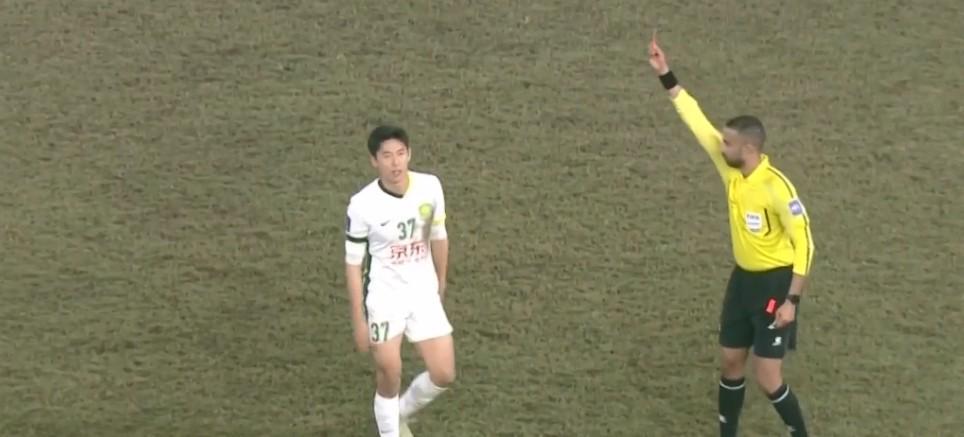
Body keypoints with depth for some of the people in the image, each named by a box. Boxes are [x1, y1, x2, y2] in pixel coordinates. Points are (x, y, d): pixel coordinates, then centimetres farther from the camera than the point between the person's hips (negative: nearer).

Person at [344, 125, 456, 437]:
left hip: (424, 294, 4)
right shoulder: (362, 205, -19)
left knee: (444, 375, 2)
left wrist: (441, 283, 18)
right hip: (383, 296, -3)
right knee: (390, 376, -1)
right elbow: (353, 264, -10)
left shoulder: (430, 187, -9)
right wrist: (359, 320, -9)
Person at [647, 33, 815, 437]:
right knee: (731, 362, 15)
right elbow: (696, 120, 1)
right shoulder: (730, 167, -4)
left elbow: (804, 243, -21)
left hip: (775, 282, -7)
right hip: (743, 278, 8)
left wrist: (791, 301, -23)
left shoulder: (776, 187, -25)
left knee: (768, 379, -5)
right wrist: (665, 75, -2)